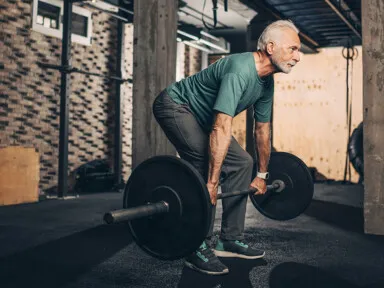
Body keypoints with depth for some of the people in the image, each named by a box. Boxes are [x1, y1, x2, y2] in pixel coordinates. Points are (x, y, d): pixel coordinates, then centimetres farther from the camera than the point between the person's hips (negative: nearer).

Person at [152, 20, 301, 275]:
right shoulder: (239, 71, -31)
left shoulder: (267, 82, -1)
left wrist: (261, 175, 14)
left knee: (241, 162, 3)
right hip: (175, 106, -10)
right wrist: (212, 184, -43)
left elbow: (263, 130, 9)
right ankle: (198, 249, -14)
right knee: (206, 166, -26)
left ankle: (231, 240, 9)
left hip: (199, 116, 10)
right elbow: (222, 129, -40)